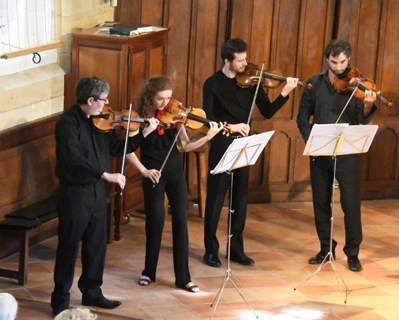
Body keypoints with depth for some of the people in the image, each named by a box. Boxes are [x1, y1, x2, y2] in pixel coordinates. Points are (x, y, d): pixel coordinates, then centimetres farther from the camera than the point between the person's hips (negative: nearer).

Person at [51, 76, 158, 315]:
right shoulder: (68, 123, -18)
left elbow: (118, 148, 11)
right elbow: (74, 158, -31)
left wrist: (145, 133, 1)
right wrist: (106, 174, -33)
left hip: (97, 191, 7)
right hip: (74, 193, -7)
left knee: (97, 245, 15)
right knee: (69, 248, 2)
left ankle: (92, 292, 30)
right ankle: (60, 300, 12)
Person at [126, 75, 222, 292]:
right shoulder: (140, 117, -9)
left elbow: (186, 146, -3)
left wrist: (207, 137, -17)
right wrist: (144, 170, -15)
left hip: (175, 172, 3)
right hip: (153, 174, -3)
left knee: (180, 221, 0)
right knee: (156, 220, -1)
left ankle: (183, 278, 5)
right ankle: (149, 272, 20)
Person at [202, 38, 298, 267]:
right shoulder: (213, 84, -5)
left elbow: (267, 112, 3)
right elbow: (208, 118, -12)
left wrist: (285, 94, -11)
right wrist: (230, 126, -26)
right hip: (221, 146, -4)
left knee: (241, 200, 9)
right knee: (216, 199, 0)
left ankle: (237, 249, 19)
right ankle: (211, 250, 9)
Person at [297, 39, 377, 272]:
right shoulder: (315, 83, 4)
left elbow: (363, 120, -13)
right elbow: (303, 116, 9)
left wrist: (367, 105, -35)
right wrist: (310, 140, -6)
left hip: (347, 152, -3)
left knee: (351, 202, -4)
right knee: (320, 202, 9)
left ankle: (353, 253, 7)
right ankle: (326, 249, 23)